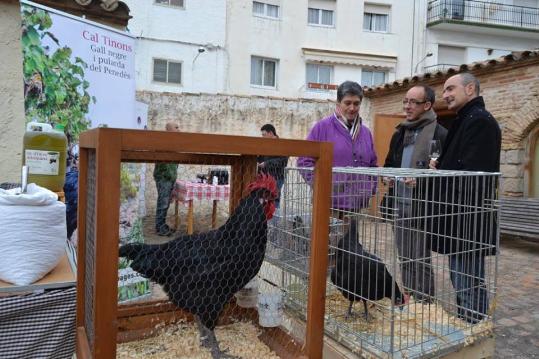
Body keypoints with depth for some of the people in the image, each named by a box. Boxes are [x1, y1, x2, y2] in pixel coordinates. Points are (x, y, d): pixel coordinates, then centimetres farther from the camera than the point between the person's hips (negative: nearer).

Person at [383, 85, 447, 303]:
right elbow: (389, 164, 23)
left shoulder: (439, 134, -10)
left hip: (422, 205, -7)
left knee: (420, 258, 1)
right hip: (400, 204, 7)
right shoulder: (400, 133, 14)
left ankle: (423, 301, 17)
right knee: (405, 257, 17)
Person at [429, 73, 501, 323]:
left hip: (469, 219, -10)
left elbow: (471, 173, -23)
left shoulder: (479, 121, -13)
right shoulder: (466, 120, 19)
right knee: (462, 281, 18)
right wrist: (441, 168, 2)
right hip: (461, 219, 10)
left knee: (468, 284, -3)